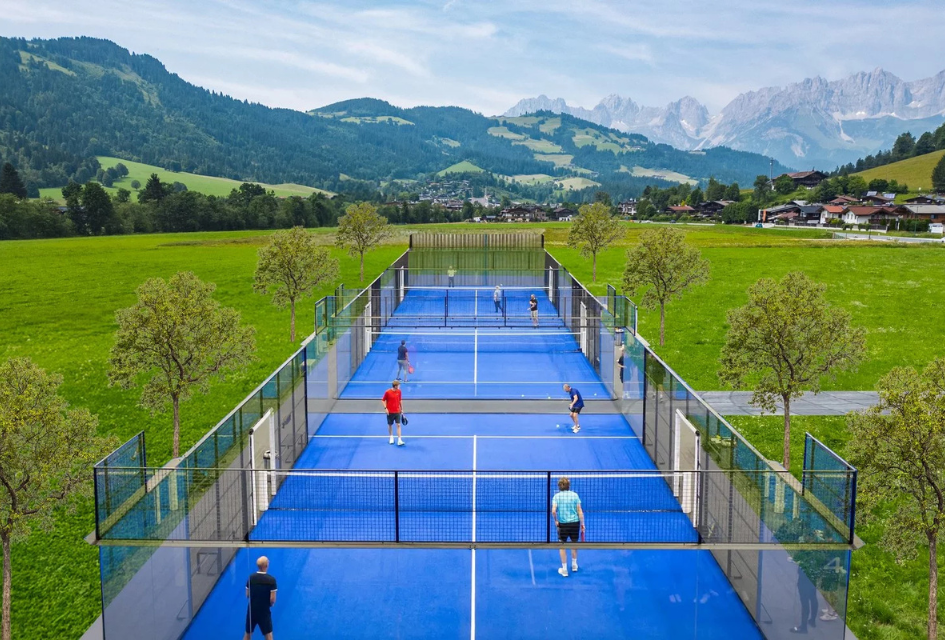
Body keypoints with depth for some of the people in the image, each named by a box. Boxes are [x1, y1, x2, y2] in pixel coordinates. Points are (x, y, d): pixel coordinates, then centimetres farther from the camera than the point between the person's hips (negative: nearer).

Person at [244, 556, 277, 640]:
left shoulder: (251, 578, -5)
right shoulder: (271, 580, -17)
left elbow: (247, 595, 2)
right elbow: (273, 599, -15)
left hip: (252, 610, 4)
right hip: (264, 611, -4)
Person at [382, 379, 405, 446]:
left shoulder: (399, 391, -1)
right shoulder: (387, 392, -12)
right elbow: (383, 400, -3)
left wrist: (402, 409, 13)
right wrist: (385, 408, -14)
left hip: (397, 411, 2)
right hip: (390, 412, -2)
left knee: (398, 425, -5)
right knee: (390, 425, 11)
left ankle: (399, 440, -8)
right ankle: (391, 438, 30)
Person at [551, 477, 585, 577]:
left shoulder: (556, 496, -5)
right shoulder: (574, 495, -1)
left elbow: (553, 511, -16)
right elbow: (579, 510, -2)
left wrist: (555, 520, 1)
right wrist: (582, 524, 6)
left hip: (563, 524, -2)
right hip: (575, 523, 2)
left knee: (562, 546, 10)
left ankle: (564, 569, 16)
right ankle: (574, 565, 38)